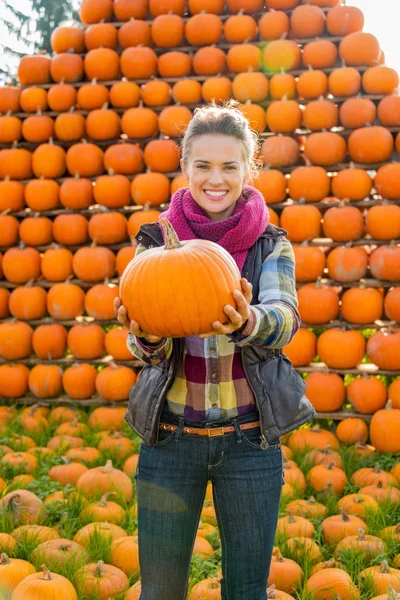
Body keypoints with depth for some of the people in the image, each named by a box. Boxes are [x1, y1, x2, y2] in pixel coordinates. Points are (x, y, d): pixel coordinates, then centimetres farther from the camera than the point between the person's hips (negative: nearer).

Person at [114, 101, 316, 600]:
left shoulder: (271, 244, 0)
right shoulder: (156, 240, 0)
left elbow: (284, 319, -18)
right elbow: (151, 350, -9)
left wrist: (248, 322, -41)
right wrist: (146, 336, -33)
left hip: (251, 440, 0)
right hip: (169, 438, 0)